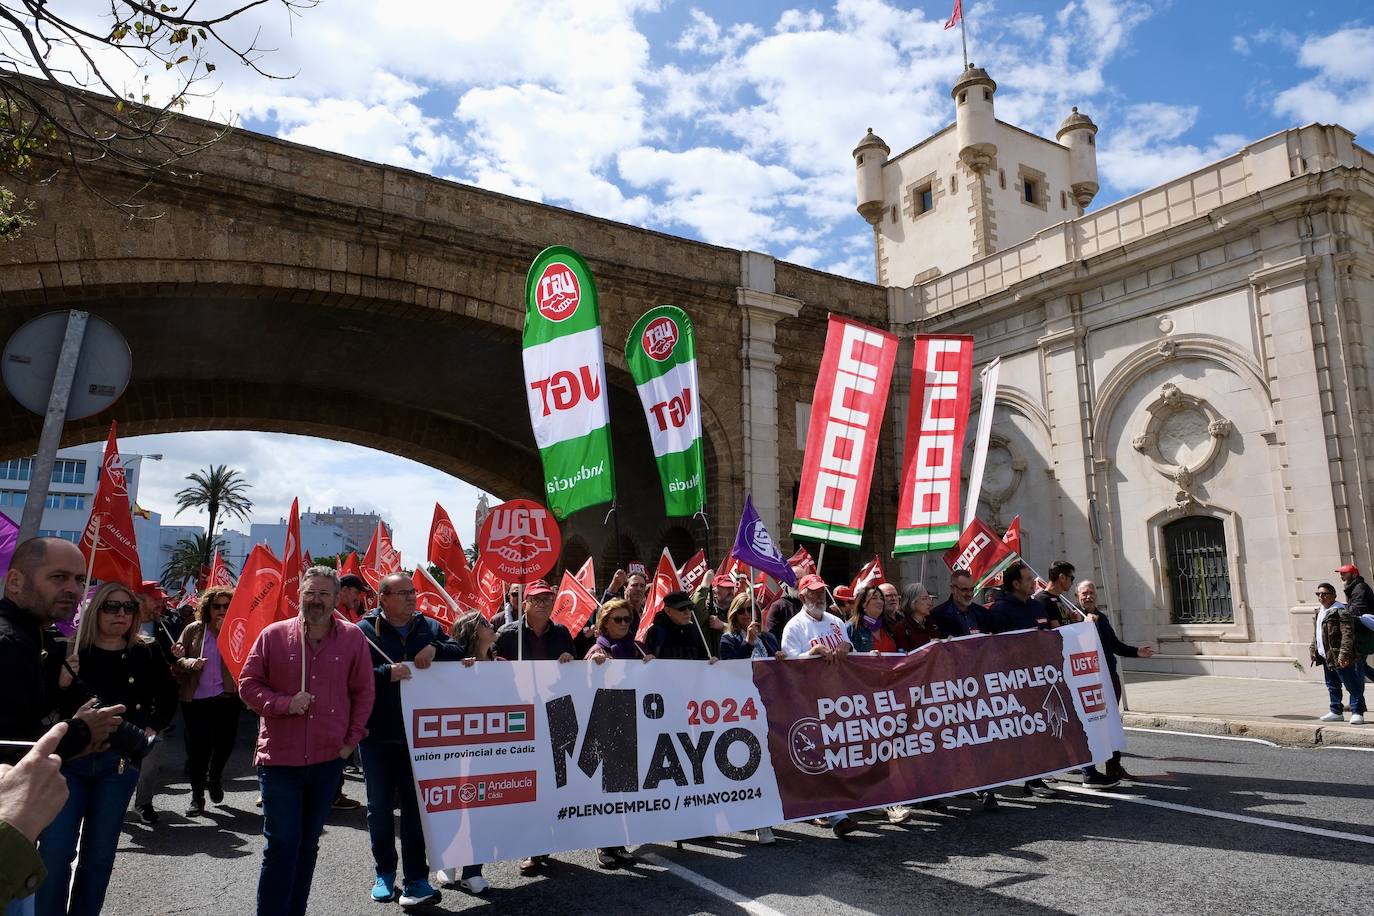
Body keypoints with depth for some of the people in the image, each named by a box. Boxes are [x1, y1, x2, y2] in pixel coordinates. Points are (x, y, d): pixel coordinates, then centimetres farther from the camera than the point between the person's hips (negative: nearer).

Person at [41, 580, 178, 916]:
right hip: (68, 759, -1)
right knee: (54, 851, -2)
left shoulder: (146, 653, 0)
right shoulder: (71, 649, -3)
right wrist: (62, 683, -20)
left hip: (120, 762, 1)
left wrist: (152, 728, 5)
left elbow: (168, 697, 15)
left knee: (99, 856, 9)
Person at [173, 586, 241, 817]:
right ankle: (197, 796, 18)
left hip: (226, 697, 0)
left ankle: (215, 778, 37)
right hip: (195, 699, 0)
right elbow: (177, 660, 4)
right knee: (197, 748, 2)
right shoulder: (193, 630, 2)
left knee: (225, 743, 6)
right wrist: (190, 662, -17)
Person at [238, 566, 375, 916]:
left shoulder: (353, 638, -1)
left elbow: (364, 692, 4)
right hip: (280, 757, -2)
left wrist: (353, 738, 0)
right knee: (282, 844, 0)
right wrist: (284, 704, -15)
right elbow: (248, 684, 0)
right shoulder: (273, 635, -4)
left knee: (308, 844, 15)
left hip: (329, 758, 2)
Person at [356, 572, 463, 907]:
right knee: (380, 806, 13)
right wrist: (388, 673, -25)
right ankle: (385, 872, 30)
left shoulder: (429, 627, 7)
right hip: (377, 735, -1)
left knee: (416, 806, 5)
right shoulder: (365, 630, -5)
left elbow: (459, 653, 2)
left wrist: (435, 649, -15)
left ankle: (416, 878, 12)